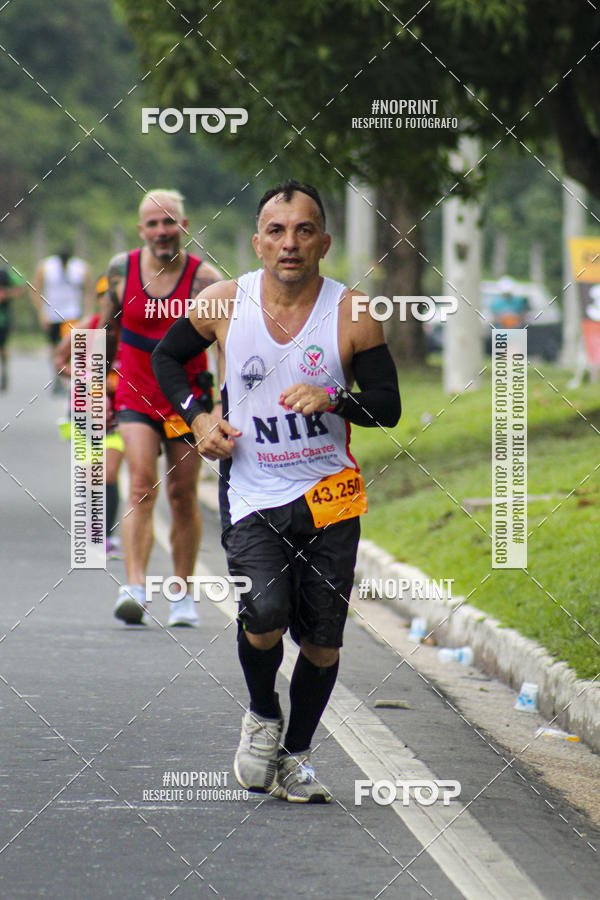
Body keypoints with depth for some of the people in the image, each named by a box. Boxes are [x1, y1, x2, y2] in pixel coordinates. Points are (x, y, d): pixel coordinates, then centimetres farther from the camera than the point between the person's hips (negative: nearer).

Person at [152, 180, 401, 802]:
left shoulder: (351, 315, -7)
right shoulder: (223, 303, -3)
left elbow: (388, 406, -1)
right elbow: (166, 357, 15)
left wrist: (332, 398, -20)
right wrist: (198, 417, 0)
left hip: (328, 494, 1)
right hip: (251, 495, -1)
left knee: (322, 640, 4)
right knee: (265, 615, -21)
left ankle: (296, 755, 25)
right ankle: (262, 716, 8)